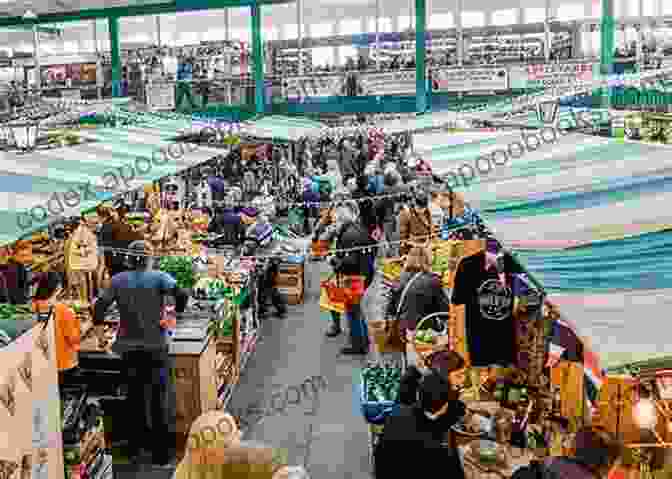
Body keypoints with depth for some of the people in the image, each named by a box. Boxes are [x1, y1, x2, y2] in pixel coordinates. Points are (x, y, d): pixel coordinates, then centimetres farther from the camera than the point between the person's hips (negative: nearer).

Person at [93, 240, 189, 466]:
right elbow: (181, 294, -19)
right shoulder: (158, 277, -6)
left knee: (134, 396, 18)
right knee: (157, 399, 7)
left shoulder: (118, 280, 0)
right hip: (155, 346, -2)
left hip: (130, 347, 2)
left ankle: (135, 447, 27)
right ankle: (160, 453, 13)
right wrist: (177, 311, 1)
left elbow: (100, 305, -3)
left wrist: (98, 321, 17)